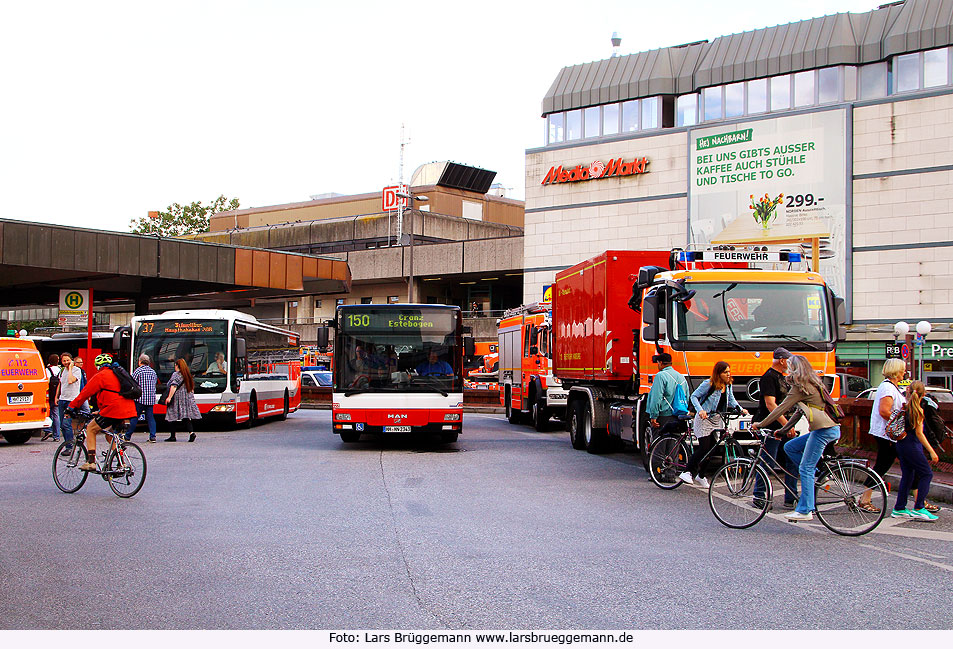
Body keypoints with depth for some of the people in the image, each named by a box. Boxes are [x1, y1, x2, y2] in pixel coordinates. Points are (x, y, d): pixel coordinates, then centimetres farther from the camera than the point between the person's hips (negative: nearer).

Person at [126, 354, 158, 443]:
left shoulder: (137, 371, -5)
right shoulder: (153, 371, 11)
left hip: (140, 398, -4)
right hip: (151, 399, 4)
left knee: (135, 417, 2)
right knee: (150, 417, 5)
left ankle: (127, 436, 8)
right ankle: (152, 436, -5)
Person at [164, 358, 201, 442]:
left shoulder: (176, 374, -7)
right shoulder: (188, 375, 14)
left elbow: (173, 387, -18)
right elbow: (192, 387, 17)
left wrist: (169, 397, -20)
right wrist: (190, 396, 23)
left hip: (177, 398, -6)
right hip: (188, 398, 6)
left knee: (172, 416, 3)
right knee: (186, 417, 3)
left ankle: (172, 436, 3)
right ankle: (191, 432, -18)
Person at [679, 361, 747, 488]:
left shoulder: (728, 386, 8)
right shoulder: (708, 384, -12)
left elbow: (731, 400, 19)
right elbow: (694, 396, -11)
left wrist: (740, 409, 1)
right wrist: (700, 410, -25)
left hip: (717, 421, 7)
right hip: (704, 419, -7)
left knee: (711, 449, 6)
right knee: (704, 448, -15)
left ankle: (701, 476, 19)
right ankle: (687, 472, -10)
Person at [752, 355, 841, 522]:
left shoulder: (800, 387, -8)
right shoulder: (812, 384, 20)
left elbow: (782, 408, -7)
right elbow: (801, 410, 27)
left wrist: (760, 424, 0)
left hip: (824, 430, -10)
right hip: (829, 428, 10)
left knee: (805, 469, -7)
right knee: (789, 447, 14)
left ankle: (805, 511, -7)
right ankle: (816, 475, 13)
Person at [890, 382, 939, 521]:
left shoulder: (905, 407, 3)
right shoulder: (918, 410, -14)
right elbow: (919, 433, -15)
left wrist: (907, 394, 26)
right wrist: (931, 451, -14)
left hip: (901, 445, 8)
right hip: (912, 445, -8)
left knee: (907, 476, 14)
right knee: (927, 473, -1)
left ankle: (899, 509, 15)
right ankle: (918, 509, -6)